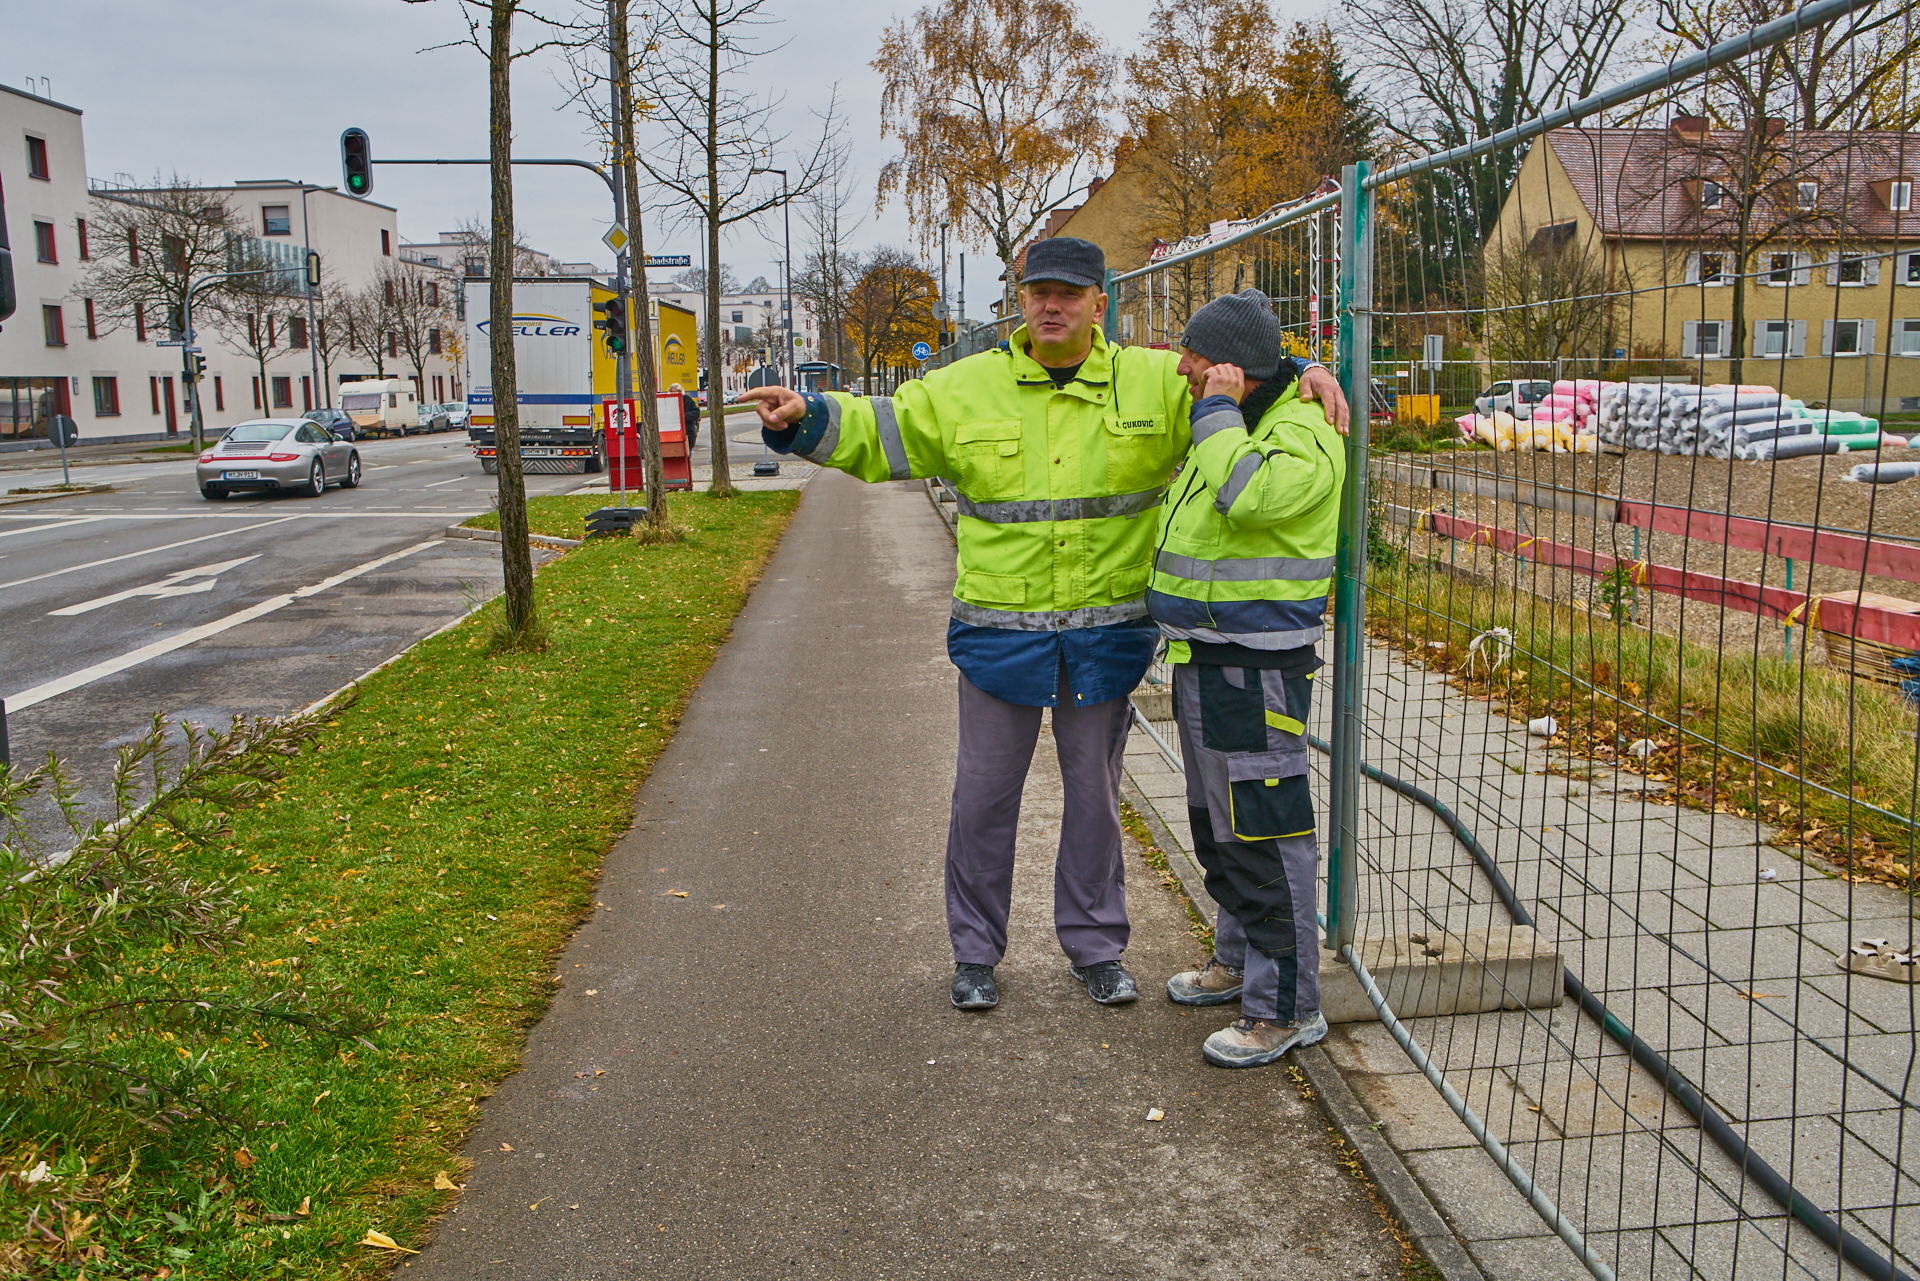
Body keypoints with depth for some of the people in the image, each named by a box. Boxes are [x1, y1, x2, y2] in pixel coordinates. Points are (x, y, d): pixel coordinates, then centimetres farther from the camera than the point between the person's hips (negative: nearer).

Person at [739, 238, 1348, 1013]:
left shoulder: (1154, 382, 2)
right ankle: (975, 953, 24)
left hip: (1106, 635, 0)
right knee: (984, 794, 7)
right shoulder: (966, 389, 2)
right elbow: (876, 431, 3)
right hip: (998, 631, 0)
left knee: (1094, 792, 12)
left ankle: (1094, 947, 28)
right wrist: (804, 416, -12)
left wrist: (1305, 378, -8)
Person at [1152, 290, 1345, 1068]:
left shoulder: (1302, 433, -15)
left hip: (1255, 672, -10)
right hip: (1202, 661, 10)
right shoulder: (1226, 427, 15)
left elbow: (1248, 495, -35)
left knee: (1264, 835, -5)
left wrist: (1219, 411, -23)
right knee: (1216, 823, 20)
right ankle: (1239, 959, 37)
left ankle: (1286, 1006, 6)